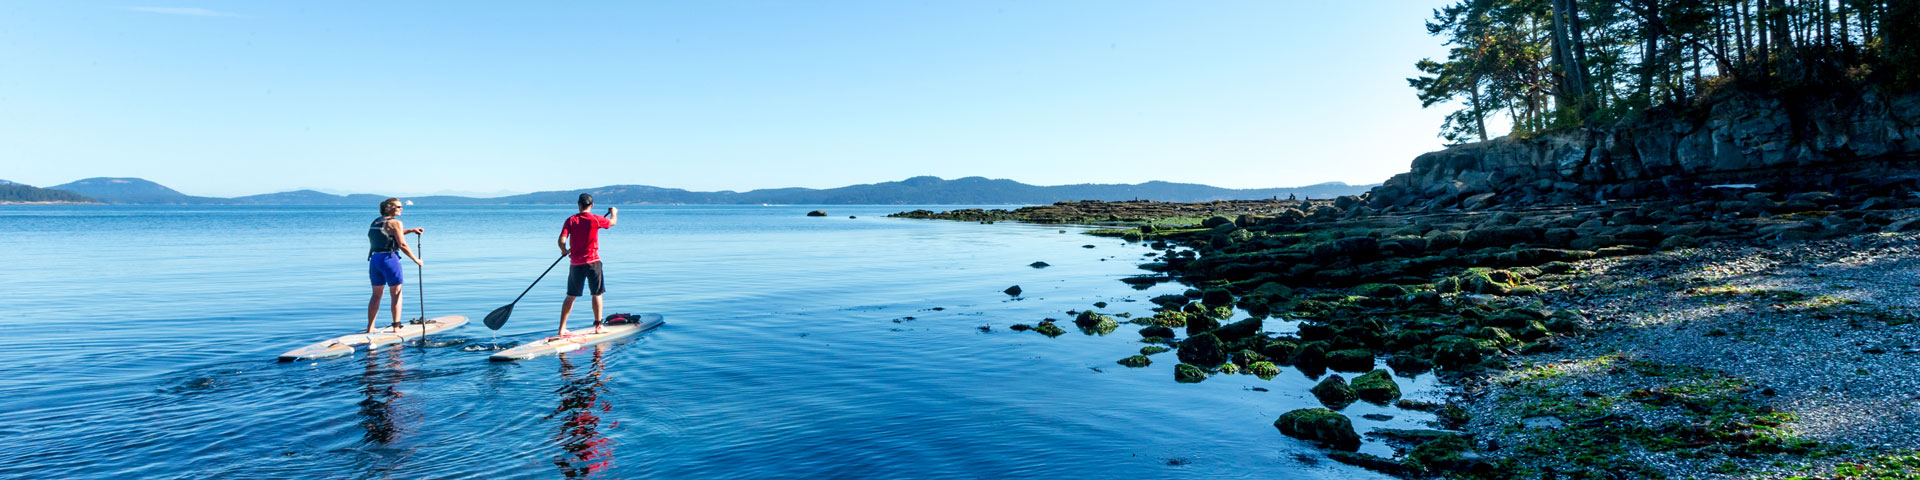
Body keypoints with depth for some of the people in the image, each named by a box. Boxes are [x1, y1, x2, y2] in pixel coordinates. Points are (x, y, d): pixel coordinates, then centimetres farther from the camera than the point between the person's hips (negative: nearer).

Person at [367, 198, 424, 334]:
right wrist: (416, 260, -5)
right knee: (396, 294, 3)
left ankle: (370, 327, 16)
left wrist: (411, 230, 27)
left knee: (376, 294, 15)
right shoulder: (395, 222, -9)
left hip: (374, 259, 7)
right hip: (389, 259, -7)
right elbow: (402, 244, -12)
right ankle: (396, 326, 4)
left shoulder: (376, 222, 15)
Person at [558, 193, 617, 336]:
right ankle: (598, 326, 8)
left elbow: (561, 240, -10)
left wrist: (564, 251, 11)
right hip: (592, 262, -3)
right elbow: (613, 222, 12)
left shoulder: (570, 220, -2)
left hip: (575, 263, 3)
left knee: (571, 296, 10)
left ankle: (562, 328, 12)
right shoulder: (595, 219, -7)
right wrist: (614, 212, 34)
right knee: (597, 294, 7)